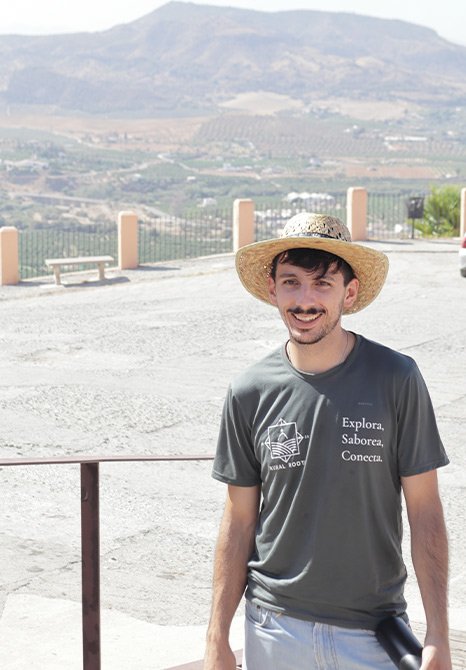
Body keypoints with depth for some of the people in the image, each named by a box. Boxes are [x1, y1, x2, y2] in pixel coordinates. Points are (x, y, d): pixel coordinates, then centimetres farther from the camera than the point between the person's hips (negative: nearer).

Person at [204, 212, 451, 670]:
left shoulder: (396, 379, -7)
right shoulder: (249, 393, -2)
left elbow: (424, 511, -4)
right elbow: (239, 521, 4)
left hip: (373, 631, -1)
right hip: (274, 628, 1)